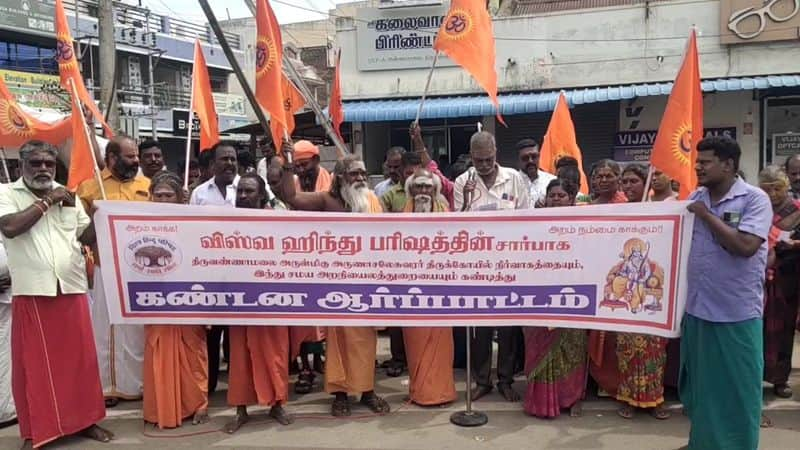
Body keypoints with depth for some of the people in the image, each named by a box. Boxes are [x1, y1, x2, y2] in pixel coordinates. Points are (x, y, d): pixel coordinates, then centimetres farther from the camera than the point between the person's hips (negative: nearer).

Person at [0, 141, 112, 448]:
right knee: (33, 363, 5)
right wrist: (47, 201, -11)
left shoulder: (68, 196, 12)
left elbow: (89, 237, 16)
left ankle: (85, 420, 23)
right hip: (31, 294, -3)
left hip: (72, 290, 3)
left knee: (80, 358, 9)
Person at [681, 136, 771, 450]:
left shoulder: (755, 199, -10)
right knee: (700, 383, 18)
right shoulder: (694, 198, 6)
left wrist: (707, 215, -16)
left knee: (737, 389, 7)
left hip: (736, 313, -5)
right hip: (696, 308, 5)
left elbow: (745, 246, -22)